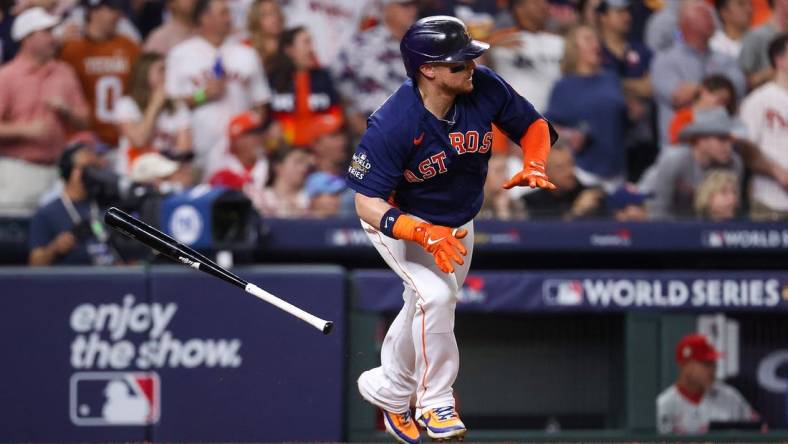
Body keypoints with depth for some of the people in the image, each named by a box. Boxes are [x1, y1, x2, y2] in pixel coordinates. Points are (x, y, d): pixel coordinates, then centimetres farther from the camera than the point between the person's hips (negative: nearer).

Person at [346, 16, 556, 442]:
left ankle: (389, 391, 43)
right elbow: (367, 203, -33)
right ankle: (435, 403, -8)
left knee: (426, 307, 19)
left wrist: (533, 167, -27)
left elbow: (534, 126, -6)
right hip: (398, 220, -6)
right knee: (435, 296, -25)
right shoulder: (392, 125, -38)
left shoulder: (485, 88, -25)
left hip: (457, 222, 6)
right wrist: (424, 234, -47)